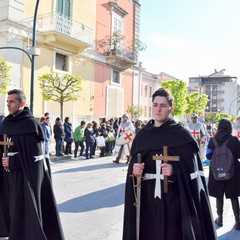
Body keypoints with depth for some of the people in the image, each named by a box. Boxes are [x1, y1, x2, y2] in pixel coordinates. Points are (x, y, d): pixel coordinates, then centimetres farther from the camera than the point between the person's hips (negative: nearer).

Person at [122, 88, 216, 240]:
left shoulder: (182, 135, -5)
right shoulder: (142, 135, 5)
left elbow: (192, 169, -8)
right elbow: (134, 164, 8)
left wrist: (175, 171, -24)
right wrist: (134, 170, -12)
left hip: (174, 199, -3)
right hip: (147, 199, 3)